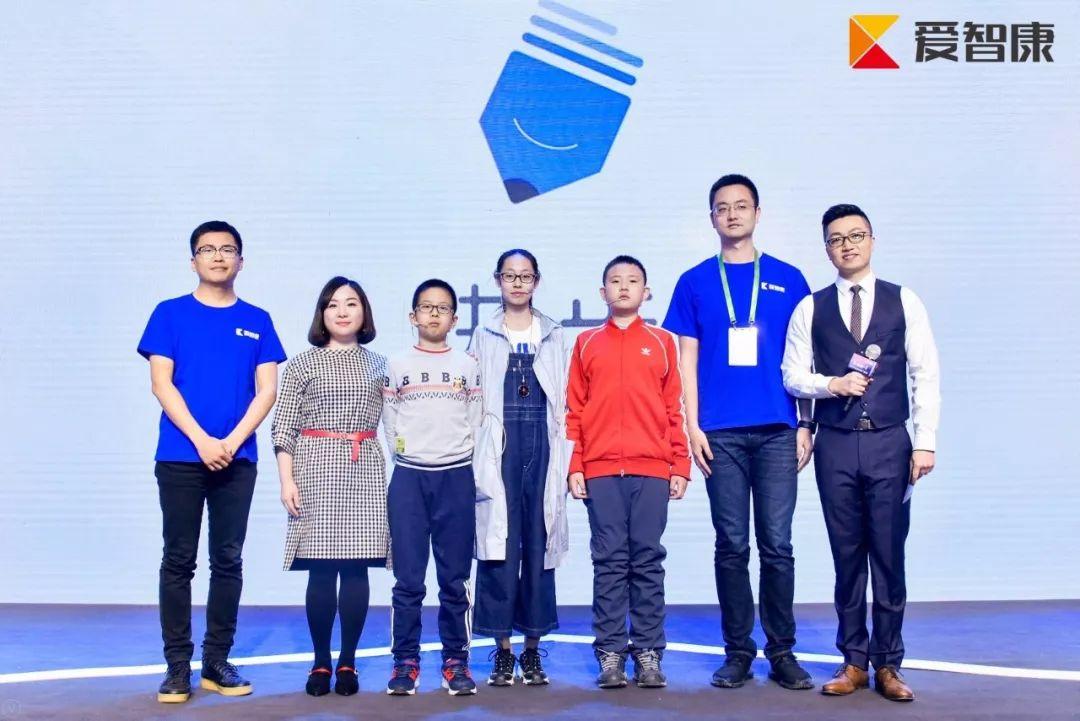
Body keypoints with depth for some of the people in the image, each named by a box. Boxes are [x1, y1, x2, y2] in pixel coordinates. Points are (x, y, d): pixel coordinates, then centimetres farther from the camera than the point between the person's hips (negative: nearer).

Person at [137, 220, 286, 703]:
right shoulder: (170, 314, 5)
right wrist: (201, 440, -12)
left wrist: (231, 442, -10)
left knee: (228, 561, 6)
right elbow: (161, 383, -2)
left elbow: (267, 391, 3)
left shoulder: (257, 320, 9)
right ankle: (177, 666, 9)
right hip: (180, 457, -1)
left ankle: (217, 662, 15)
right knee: (178, 561, 2)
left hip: (237, 459, 2)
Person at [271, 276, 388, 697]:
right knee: (321, 570, -3)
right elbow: (284, 427, 1)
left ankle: (348, 662, 11)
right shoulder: (303, 364, 5)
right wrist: (286, 479, -6)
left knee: (356, 567, 1)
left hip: (365, 471, 2)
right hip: (317, 468, -2)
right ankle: (320, 662, 9)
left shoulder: (378, 365, 12)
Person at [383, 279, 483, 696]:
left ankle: (455, 660, 10)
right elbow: (389, 424, 9)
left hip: (456, 477, 0)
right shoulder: (396, 366, 8)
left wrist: (457, 454, -1)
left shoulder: (467, 366, 9)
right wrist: (405, 454, 2)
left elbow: (475, 423, 7)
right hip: (408, 477, 0)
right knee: (408, 578, -1)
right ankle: (405, 660, 7)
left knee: (455, 578, 3)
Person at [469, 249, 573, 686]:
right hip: (499, 448, -1)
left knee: (539, 544, 2)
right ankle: (502, 650, 5)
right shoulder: (483, 337, 10)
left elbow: (565, 402, 8)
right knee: (499, 544, -3)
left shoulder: (554, 336, 12)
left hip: (542, 446, 1)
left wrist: (565, 460, 0)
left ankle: (532, 649, 12)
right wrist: (476, 461, -3)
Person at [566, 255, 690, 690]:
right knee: (609, 561, 1)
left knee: (648, 561, 2)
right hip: (600, 472, 0)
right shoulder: (586, 344, 12)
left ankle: (649, 653, 9)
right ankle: (610, 653, 8)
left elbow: (674, 410, 9)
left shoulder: (662, 343, 12)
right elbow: (574, 410, 8)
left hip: (652, 470, 0)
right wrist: (574, 467, 1)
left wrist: (681, 466, 4)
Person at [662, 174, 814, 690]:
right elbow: (688, 359, 7)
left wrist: (806, 425, 3)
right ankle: (738, 651, 14)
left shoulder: (788, 280, 10)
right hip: (721, 433, 0)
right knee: (731, 545, 4)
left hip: (777, 431, 0)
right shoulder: (695, 282, 9)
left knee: (777, 545, 0)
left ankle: (781, 652, 12)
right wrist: (692, 425, -1)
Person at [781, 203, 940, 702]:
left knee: (889, 556, 2)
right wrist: (832, 385, -12)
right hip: (836, 445, 1)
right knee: (847, 556, 7)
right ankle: (854, 660, 18)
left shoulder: (904, 302, 5)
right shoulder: (811, 309, 7)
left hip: (889, 442, 0)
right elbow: (793, 375, 7)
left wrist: (925, 442, -5)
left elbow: (925, 375, 2)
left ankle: (887, 664, 14)